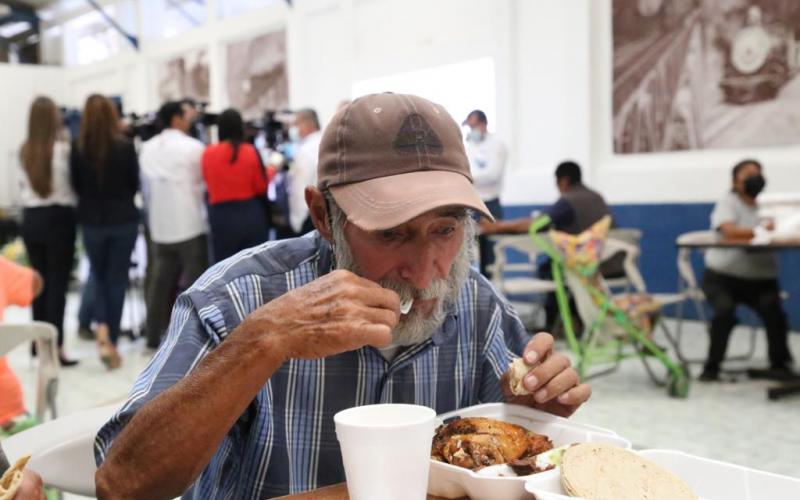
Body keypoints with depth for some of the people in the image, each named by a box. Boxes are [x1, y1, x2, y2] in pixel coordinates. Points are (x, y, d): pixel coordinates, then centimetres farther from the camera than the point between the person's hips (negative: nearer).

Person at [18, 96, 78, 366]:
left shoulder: (24, 151, 5)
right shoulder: (63, 149, -12)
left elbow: (23, 186, 11)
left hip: (31, 218, 5)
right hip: (58, 217, -5)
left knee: (39, 281, 12)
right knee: (58, 283, -2)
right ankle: (56, 346, -4)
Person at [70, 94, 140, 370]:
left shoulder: (78, 149, -8)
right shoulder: (125, 147, -11)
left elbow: (76, 186, 2)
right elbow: (134, 184, 0)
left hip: (91, 221, 1)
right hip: (124, 220, -1)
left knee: (99, 277, 17)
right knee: (117, 280, 8)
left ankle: (101, 328, -4)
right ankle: (112, 341, 9)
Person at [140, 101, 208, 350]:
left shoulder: (147, 148, 8)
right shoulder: (193, 147, -9)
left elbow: (147, 186, 14)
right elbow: (205, 180, 0)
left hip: (159, 226, 6)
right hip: (191, 224, -5)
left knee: (161, 281, 10)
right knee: (194, 281, 1)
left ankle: (153, 336, 13)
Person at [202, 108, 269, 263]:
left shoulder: (208, 153, -4)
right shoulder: (251, 151, -7)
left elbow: (209, 184, 8)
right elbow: (261, 188, -2)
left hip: (221, 216, 0)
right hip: (251, 214, 0)